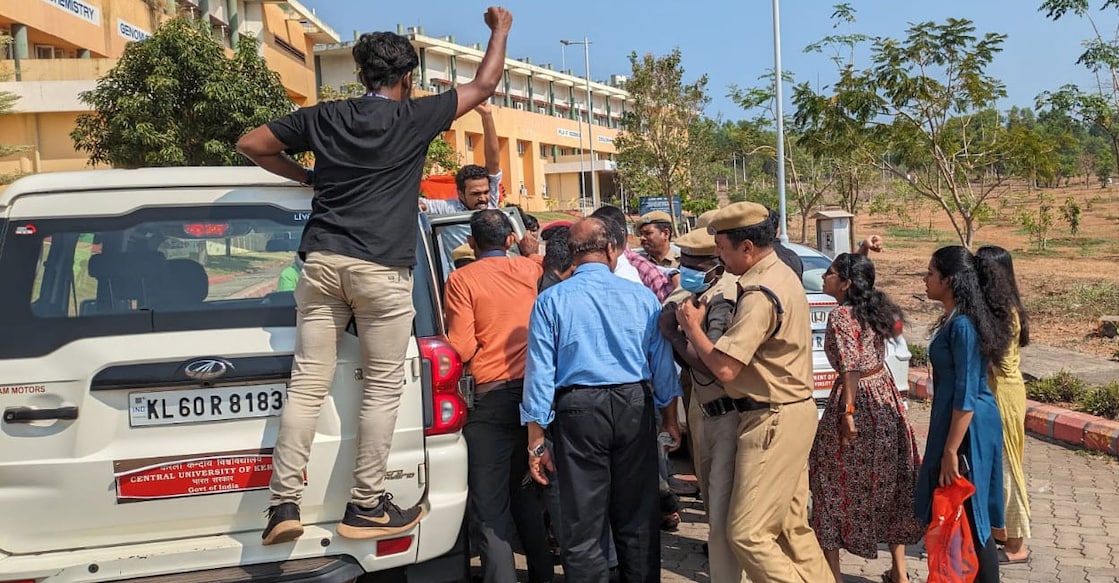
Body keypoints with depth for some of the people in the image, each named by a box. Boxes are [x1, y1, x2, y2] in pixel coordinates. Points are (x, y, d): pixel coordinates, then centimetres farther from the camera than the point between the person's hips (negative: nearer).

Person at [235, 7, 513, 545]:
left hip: (321, 261, 4)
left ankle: (285, 503, 2)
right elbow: (484, 85, 14)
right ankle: (366, 506, 10)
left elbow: (250, 145, 18)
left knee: (307, 384, 5)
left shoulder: (323, 117, 13)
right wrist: (500, 28, 29)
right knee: (383, 386, 5)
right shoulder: (415, 116, 4)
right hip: (381, 269, -4)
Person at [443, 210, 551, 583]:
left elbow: (461, 348, -10)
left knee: (491, 506, 0)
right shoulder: (530, 270, 7)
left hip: (492, 396, -5)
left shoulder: (462, 279, -6)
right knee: (525, 489, 21)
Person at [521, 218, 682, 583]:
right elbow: (662, 362, 6)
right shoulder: (641, 296, 2)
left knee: (583, 526, 7)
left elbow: (540, 373, -6)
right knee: (638, 521, 15)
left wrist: (536, 442, -2)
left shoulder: (551, 301, -3)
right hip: (635, 406, 2)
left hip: (578, 410, -2)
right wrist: (670, 417, 19)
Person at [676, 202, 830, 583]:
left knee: (748, 533, -5)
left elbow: (724, 368, -25)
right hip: (794, 412, 10)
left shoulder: (760, 293, -21)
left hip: (772, 421, -10)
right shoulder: (782, 275, 11)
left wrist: (693, 327, -9)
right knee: (792, 526, 17)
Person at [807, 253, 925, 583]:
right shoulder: (876, 309, 6)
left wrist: (847, 411, -21)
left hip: (857, 400, -8)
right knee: (889, 484, 16)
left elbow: (851, 367, -23)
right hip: (885, 397, 8)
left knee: (832, 484, 5)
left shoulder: (840, 316, -17)